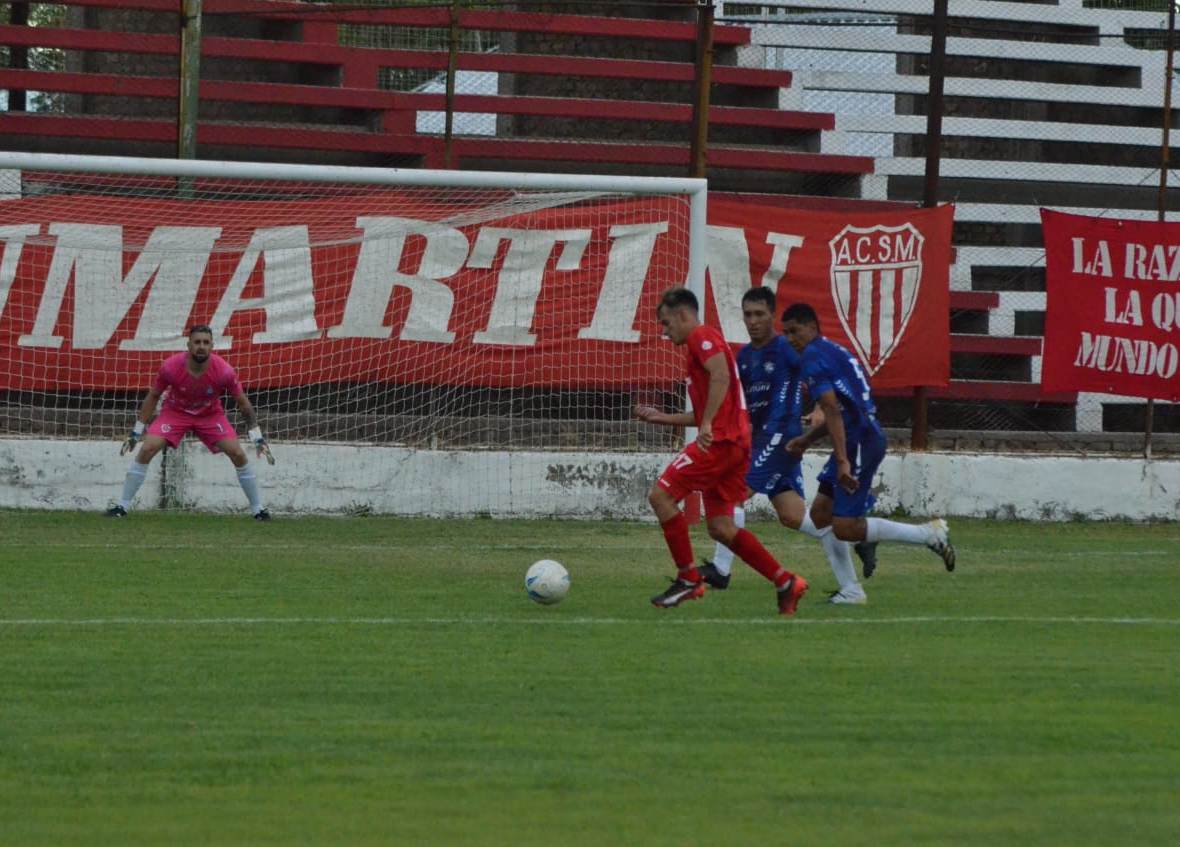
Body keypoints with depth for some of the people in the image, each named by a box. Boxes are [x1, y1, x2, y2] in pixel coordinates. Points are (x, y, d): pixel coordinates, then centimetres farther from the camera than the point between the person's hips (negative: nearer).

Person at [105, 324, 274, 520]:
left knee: (238, 454, -13)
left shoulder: (224, 371, -27)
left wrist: (258, 439, -14)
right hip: (175, 413, 0)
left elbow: (243, 404, -13)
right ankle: (122, 506, -6)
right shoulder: (171, 366, -27)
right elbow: (153, 396, -9)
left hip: (211, 415, 0)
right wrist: (136, 433, -7)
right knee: (146, 450, -17)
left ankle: (258, 509, 3)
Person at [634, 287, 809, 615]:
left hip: (720, 441, -10)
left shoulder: (701, 336, -3)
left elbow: (721, 376, -22)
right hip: (736, 444, 10)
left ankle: (689, 578, -7)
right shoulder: (702, 343, 28)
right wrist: (661, 418, 31)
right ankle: (785, 582, 4)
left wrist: (707, 424, -26)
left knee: (661, 495, -8)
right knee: (720, 527, 7)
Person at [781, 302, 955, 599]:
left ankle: (931, 534, -5)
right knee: (821, 512, 12)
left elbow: (833, 411, -22)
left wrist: (842, 461, -27)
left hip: (860, 442, -10)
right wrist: (806, 440, 26)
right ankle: (850, 590, 11)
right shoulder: (834, 350, 20)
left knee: (845, 527, -9)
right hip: (867, 438, 10)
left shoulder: (813, 358, -11)